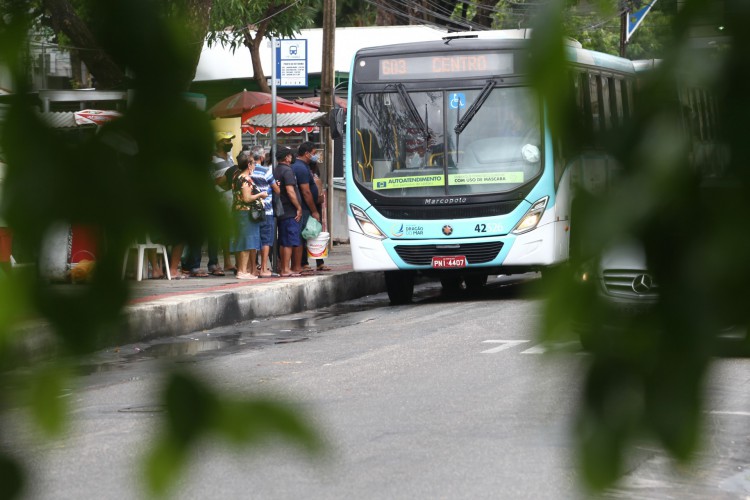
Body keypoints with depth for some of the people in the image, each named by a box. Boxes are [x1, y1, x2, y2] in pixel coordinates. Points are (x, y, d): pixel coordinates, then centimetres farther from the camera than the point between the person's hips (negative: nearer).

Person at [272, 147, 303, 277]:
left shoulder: (275, 171, 13)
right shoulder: (287, 170, -13)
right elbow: (290, 191, -19)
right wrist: (298, 208, -13)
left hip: (280, 211, 9)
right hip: (290, 211, -9)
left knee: (283, 242, 14)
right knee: (289, 242, -7)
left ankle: (282, 268, 17)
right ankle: (286, 269, -9)